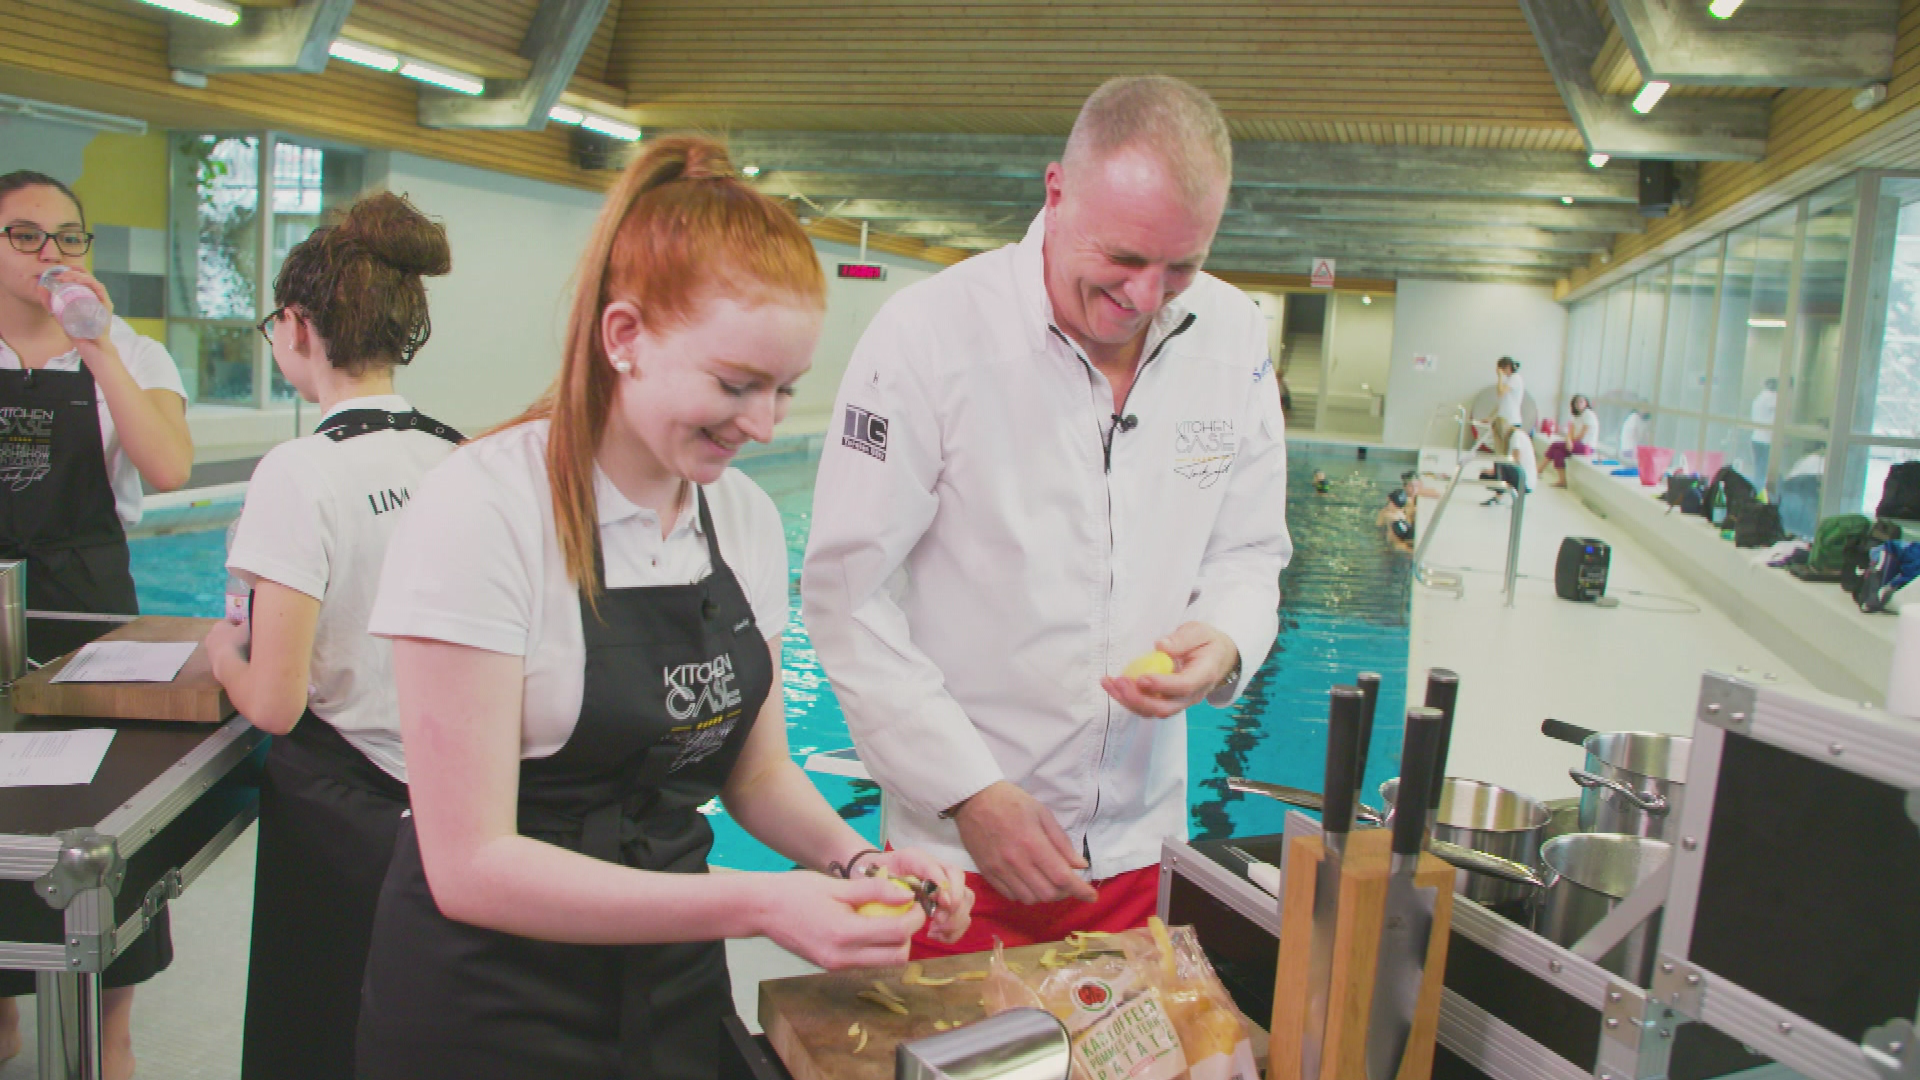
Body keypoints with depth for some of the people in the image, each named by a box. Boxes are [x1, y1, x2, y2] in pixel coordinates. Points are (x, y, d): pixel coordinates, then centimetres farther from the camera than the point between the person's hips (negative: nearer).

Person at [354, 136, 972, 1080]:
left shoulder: (747, 519, -2)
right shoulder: (482, 509, -20)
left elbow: (757, 771, 7)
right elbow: (472, 865, -22)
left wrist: (854, 861, -12)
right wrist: (756, 904, -28)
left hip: (674, 989, 6)